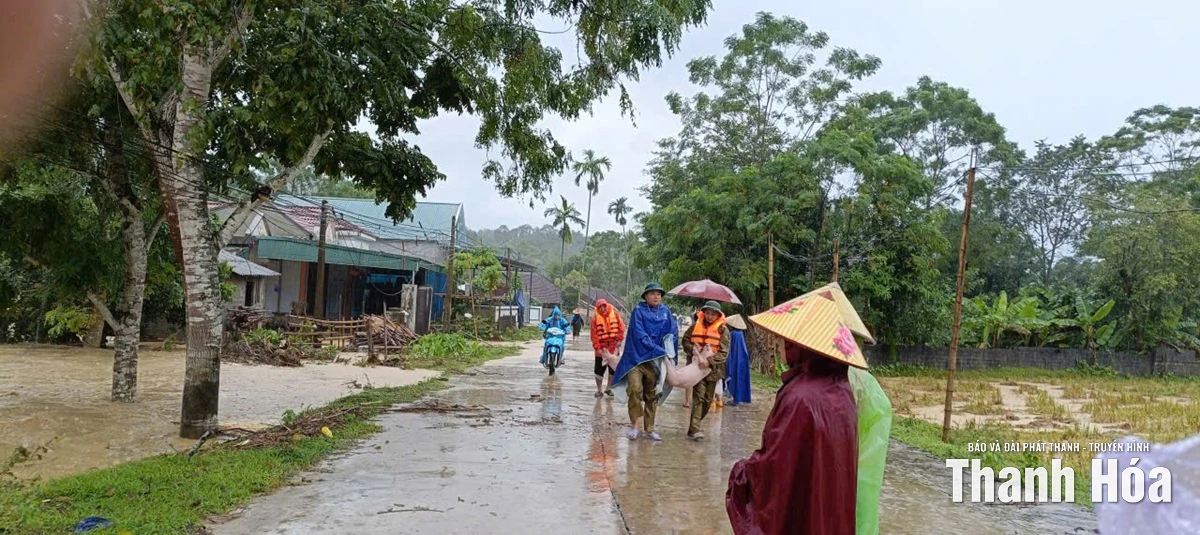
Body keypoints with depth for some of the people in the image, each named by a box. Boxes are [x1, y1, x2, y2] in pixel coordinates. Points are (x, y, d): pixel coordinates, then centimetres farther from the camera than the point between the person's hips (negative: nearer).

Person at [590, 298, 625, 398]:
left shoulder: (615, 314, 0)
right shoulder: (596, 318, -3)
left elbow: (621, 327, 2)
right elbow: (594, 334, -5)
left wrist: (619, 339, -7)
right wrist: (597, 347, -13)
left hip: (614, 346, 2)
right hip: (601, 348, -1)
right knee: (599, 370, 1)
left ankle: (608, 388, 22)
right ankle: (599, 390, 10)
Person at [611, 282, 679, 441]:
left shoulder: (665, 312, 9)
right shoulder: (638, 311, -4)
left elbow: (673, 331, 6)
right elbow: (640, 335, -12)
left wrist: (667, 348, -11)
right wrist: (658, 350, -16)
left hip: (655, 360, 4)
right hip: (636, 357, -4)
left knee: (652, 395, 10)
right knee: (635, 389, -21)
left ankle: (649, 429, 21)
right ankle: (634, 424, -4)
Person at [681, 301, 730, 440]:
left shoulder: (723, 329, -3)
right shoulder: (696, 325, 3)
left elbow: (724, 352, -9)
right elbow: (685, 340, 12)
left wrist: (709, 361, -22)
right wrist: (692, 349, -10)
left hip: (713, 368, 1)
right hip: (696, 366, -1)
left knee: (707, 400, 9)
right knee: (699, 396, -12)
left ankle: (694, 426, 25)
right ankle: (695, 429, -15)